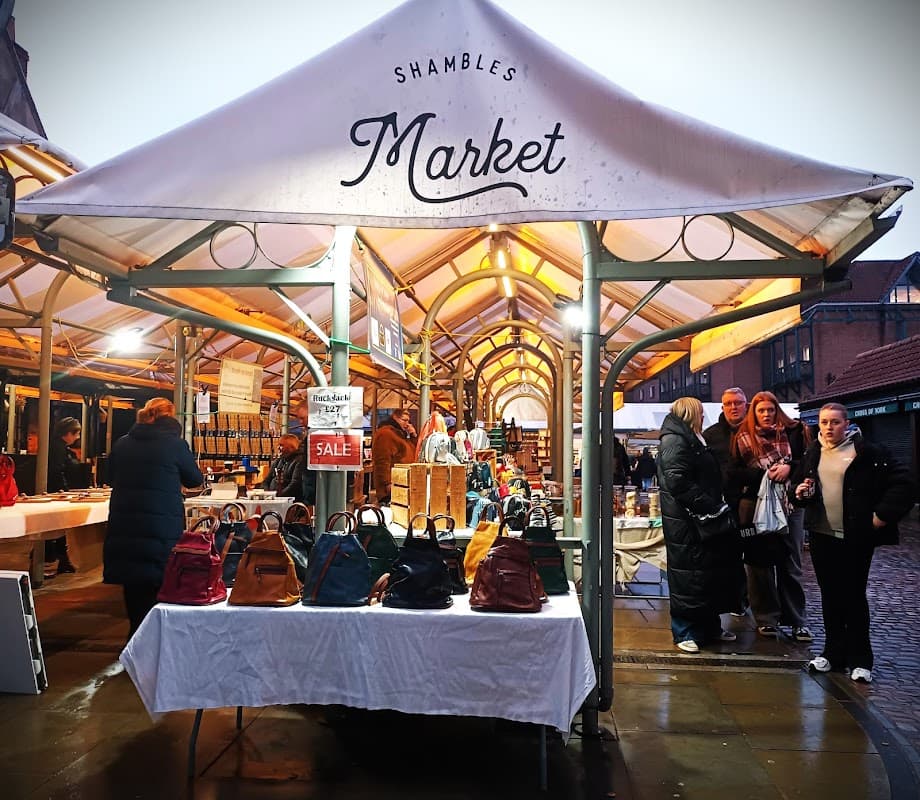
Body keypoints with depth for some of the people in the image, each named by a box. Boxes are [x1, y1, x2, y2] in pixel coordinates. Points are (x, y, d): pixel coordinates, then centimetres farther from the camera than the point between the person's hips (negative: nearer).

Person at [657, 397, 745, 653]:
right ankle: (684, 632, 8)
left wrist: (717, 505, 13)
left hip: (702, 518, 10)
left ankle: (710, 626, 27)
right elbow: (679, 482, -23)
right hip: (685, 520, -10)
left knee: (712, 572, 15)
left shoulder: (693, 440, 20)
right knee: (688, 574, -2)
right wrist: (710, 506, -22)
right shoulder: (675, 441, -14)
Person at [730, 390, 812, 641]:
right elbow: (735, 473, -3)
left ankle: (796, 619, 18)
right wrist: (764, 473, -16)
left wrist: (789, 467, -17)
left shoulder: (793, 432, 2)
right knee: (760, 564, 6)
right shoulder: (743, 438, 1)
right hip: (755, 505, 0)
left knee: (791, 564, 7)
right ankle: (766, 618, 18)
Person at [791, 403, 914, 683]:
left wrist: (882, 516, -11)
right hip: (822, 536, 5)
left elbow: (901, 484, -8)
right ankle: (834, 652, 23)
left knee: (854, 597, 2)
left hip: (856, 537, -4)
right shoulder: (811, 454, 9)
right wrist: (798, 492, -4)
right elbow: (796, 485, 18)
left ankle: (860, 660, 14)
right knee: (830, 596, 11)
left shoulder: (869, 452, -6)